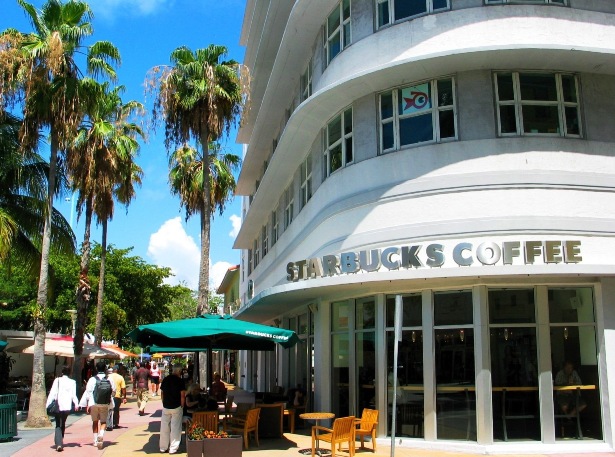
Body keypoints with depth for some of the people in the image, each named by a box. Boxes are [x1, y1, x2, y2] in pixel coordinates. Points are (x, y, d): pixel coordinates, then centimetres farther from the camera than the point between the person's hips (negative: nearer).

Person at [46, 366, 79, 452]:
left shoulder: (57, 380, -2)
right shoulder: (72, 382, 3)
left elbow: (52, 393, -5)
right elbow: (73, 395, -4)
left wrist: (48, 405, -4)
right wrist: (76, 404, -3)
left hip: (58, 406, -2)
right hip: (67, 406, 2)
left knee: (58, 425, 1)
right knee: (63, 424, 19)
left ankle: (58, 443, -16)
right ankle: (60, 442, 25)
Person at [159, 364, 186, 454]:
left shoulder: (165, 379, 5)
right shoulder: (180, 381, -10)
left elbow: (162, 393, 10)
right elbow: (182, 395, -12)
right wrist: (182, 406, -1)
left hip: (165, 407, 5)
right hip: (176, 407, -5)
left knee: (164, 427, 12)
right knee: (175, 428, 2)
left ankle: (163, 447, 20)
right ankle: (173, 449, 2)